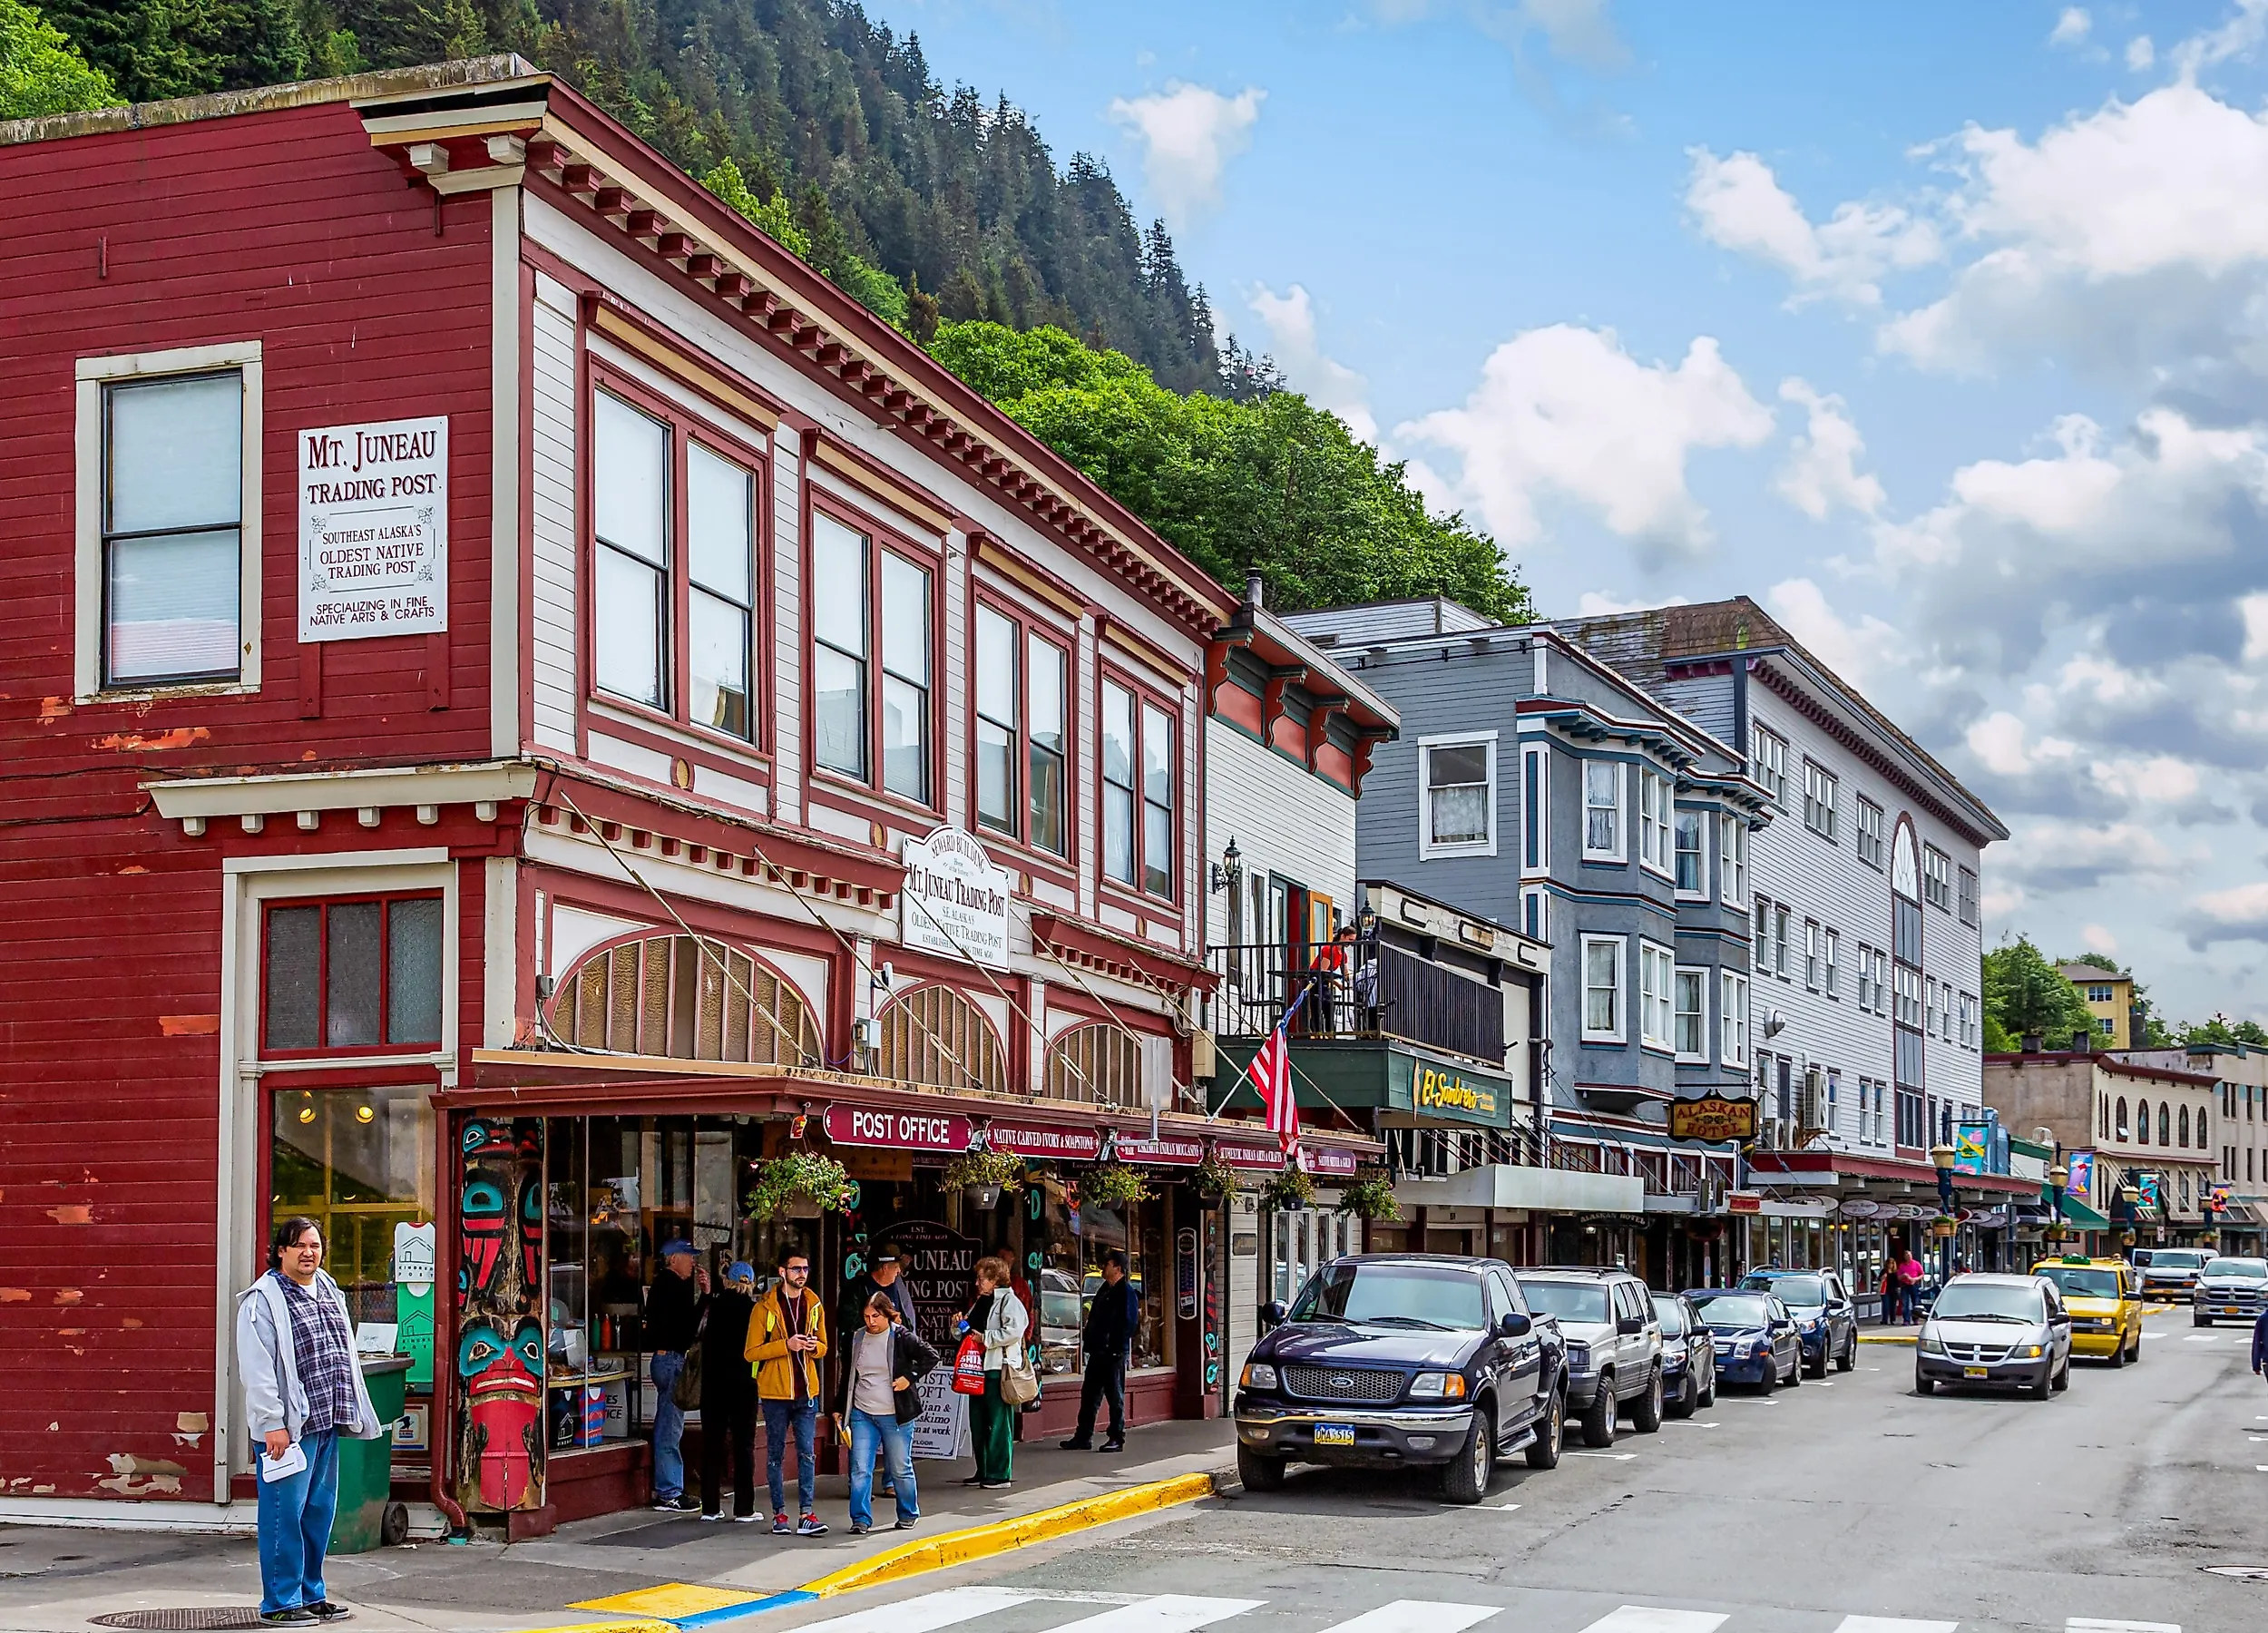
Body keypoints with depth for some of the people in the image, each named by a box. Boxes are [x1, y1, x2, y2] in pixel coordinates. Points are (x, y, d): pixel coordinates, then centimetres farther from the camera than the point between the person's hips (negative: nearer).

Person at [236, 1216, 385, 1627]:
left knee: (320, 1511, 12)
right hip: (288, 1426, -8)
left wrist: (349, 1412, 20)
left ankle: (310, 1594, 22)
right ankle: (279, 1603, 2)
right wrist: (272, 1423, -18)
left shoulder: (330, 1293, 17)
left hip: (327, 1423, 8)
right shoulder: (264, 1300, -8)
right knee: (285, 1514, -5)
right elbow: (256, 1369, -14)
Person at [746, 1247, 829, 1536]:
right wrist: (787, 1345, -19)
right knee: (775, 1454, 5)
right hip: (775, 1392, -3)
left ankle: (807, 1515, -2)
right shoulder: (765, 1307, -4)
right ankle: (779, 1514, 12)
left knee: (807, 1454, -2)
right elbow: (751, 1352, -8)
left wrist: (813, 1346, -8)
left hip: (806, 1391, 3)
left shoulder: (814, 1305, 9)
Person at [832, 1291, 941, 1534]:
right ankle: (861, 1519, 2)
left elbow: (931, 1357, -4)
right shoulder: (856, 1338, 6)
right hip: (862, 1414, 3)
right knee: (860, 1469, -4)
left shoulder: (902, 1337, -7)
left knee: (901, 1469, 8)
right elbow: (847, 1376, 15)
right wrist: (839, 1408, 15)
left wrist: (910, 1378, -13)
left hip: (895, 1414, -3)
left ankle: (908, 1515, 26)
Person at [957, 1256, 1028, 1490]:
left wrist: (985, 1338, -18)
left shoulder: (1009, 1301, -7)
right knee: (977, 1422, 12)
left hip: (998, 1370, -9)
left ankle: (999, 1474, -2)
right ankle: (982, 1472, 20)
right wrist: (960, 1326, 9)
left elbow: (1013, 1331, -21)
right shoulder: (979, 1303, 20)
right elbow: (968, 1332, 30)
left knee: (999, 1423, -5)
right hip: (977, 1368, 9)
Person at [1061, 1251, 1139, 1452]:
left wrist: (1116, 1348, -19)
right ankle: (1083, 1437, 16)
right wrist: (1087, 1341, 12)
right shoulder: (1104, 1290, 17)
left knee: (1115, 1397, -1)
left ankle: (1117, 1439, 6)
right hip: (1098, 1352, 9)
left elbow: (1130, 1323, -15)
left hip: (1114, 1353, -9)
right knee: (1089, 1394, 10)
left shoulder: (1126, 1292, -10)